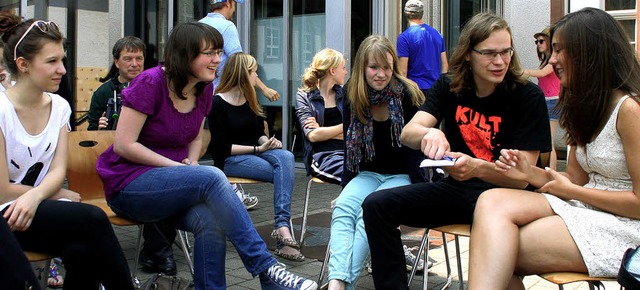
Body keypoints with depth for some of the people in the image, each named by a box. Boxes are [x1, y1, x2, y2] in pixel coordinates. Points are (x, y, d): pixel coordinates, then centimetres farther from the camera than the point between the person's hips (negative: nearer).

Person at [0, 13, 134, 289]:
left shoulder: (59, 106, 4)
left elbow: (58, 171, -3)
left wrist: (34, 197, -22)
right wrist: (59, 195, -4)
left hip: (41, 208, 4)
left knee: (83, 252, -29)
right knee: (92, 219, -26)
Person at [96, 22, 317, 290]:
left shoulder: (204, 89, 4)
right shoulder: (150, 83, -15)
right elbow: (123, 145, -17)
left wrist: (192, 164, -5)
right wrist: (179, 168, -18)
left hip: (170, 185, 6)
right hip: (129, 184, -5)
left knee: (211, 220, -30)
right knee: (212, 177, -31)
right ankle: (265, 268, -27)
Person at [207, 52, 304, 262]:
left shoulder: (251, 100, 15)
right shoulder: (218, 103, -6)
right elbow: (222, 147, -11)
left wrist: (268, 142, -6)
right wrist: (258, 149, -16)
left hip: (254, 153, 6)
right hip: (229, 160, -6)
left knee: (285, 157, -28)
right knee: (283, 173, -27)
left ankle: (282, 225, -39)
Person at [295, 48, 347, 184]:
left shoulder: (345, 94, 19)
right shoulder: (304, 96, 8)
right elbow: (312, 135, -6)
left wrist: (324, 131, -3)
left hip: (349, 151, 4)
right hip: (322, 156, -4)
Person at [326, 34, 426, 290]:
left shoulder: (408, 95, -7)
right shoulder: (352, 99, 5)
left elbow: (415, 146, -8)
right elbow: (350, 150, 10)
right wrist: (346, 188, 4)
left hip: (403, 176, -3)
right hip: (368, 174, 4)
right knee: (343, 208, -28)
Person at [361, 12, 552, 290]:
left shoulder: (528, 96, -11)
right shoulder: (448, 86, 0)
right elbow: (408, 133, -12)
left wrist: (477, 168, -35)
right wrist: (429, 134, -37)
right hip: (456, 188, 4)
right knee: (377, 204, -13)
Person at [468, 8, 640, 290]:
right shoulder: (585, 106, 15)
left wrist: (571, 191, -7)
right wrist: (530, 172, -4)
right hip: (586, 208, 7)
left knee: (500, 249, -21)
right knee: (493, 202, -18)